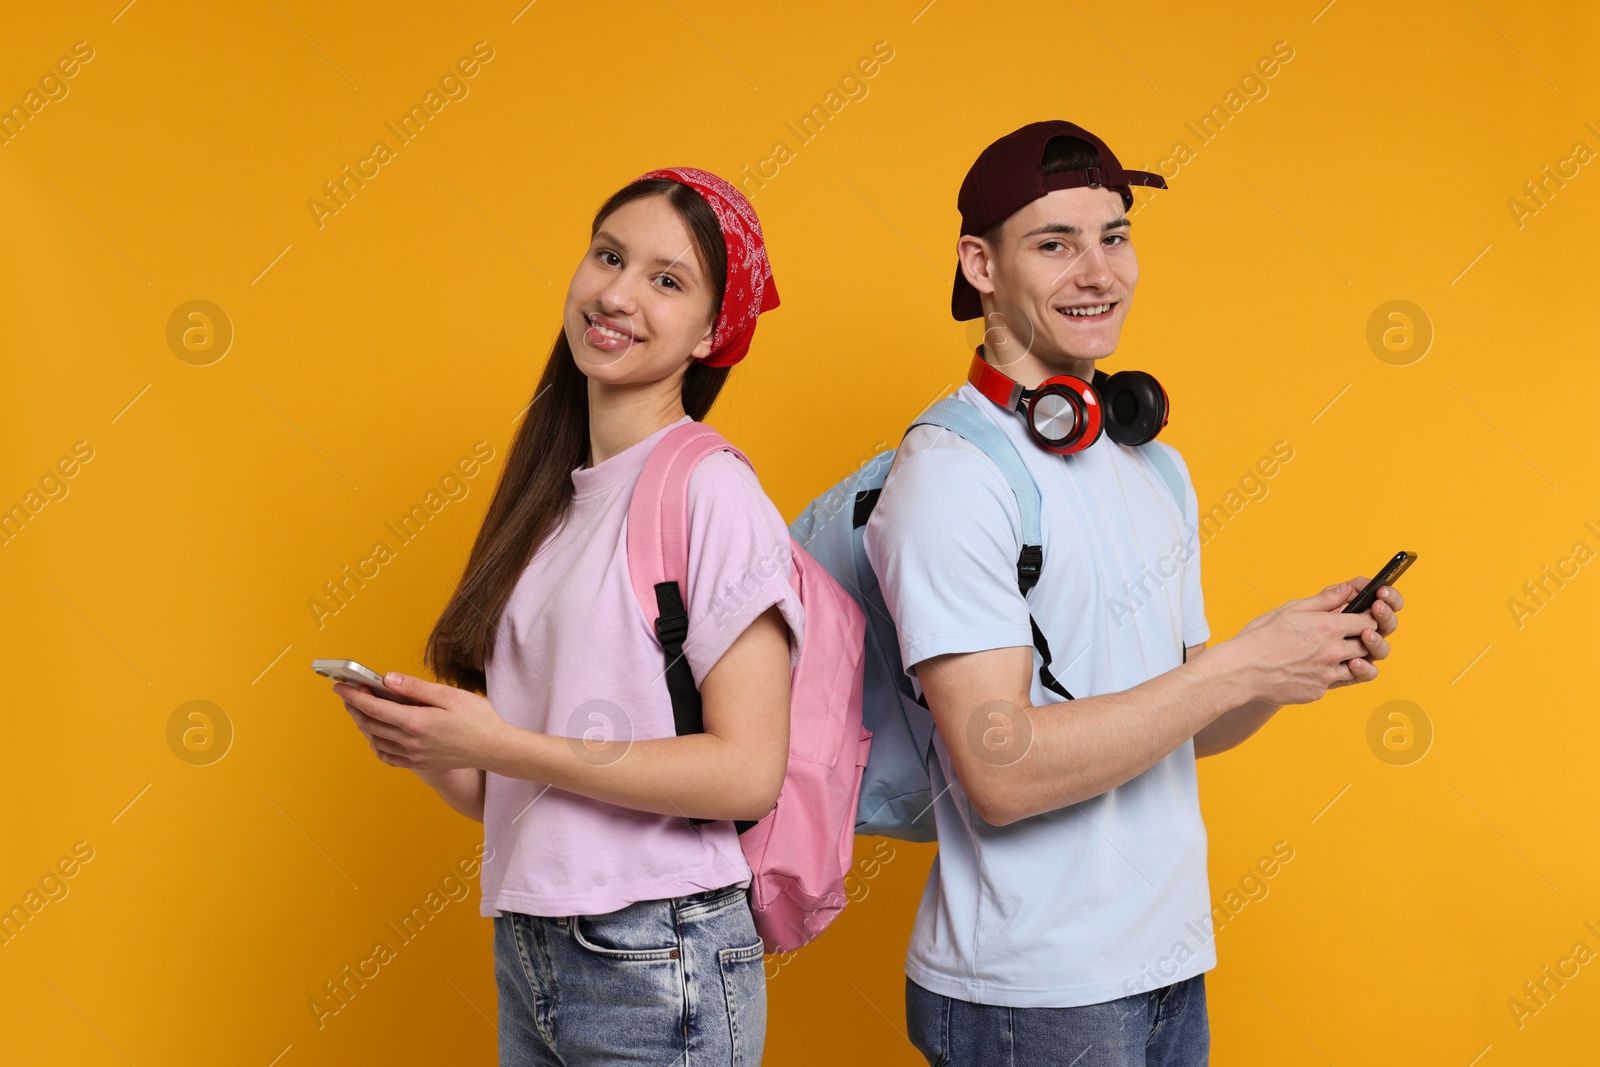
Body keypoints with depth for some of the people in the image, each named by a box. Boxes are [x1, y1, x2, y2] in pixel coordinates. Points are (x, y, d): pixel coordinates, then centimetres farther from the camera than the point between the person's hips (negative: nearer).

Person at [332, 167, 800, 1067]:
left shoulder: (711, 490, -11)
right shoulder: (555, 503, 9)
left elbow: (747, 773, -19)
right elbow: (506, 795, 12)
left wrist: (497, 745, -18)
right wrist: (422, 743, -7)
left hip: (656, 968, -6)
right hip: (527, 958, 6)